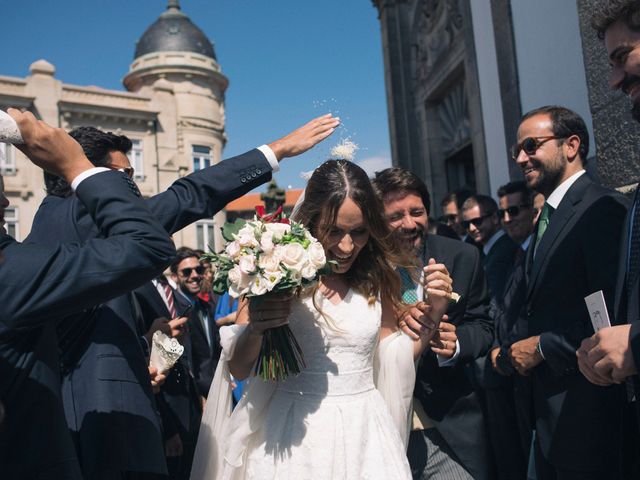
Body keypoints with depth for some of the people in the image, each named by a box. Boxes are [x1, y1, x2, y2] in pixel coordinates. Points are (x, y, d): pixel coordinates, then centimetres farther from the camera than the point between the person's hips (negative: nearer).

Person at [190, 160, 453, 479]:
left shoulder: (378, 280, 0)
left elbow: (393, 362, 7)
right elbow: (239, 369, -6)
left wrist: (433, 313, -5)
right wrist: (254, 329, -26)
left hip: (364, 432, 3)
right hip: (293, 434, -2)